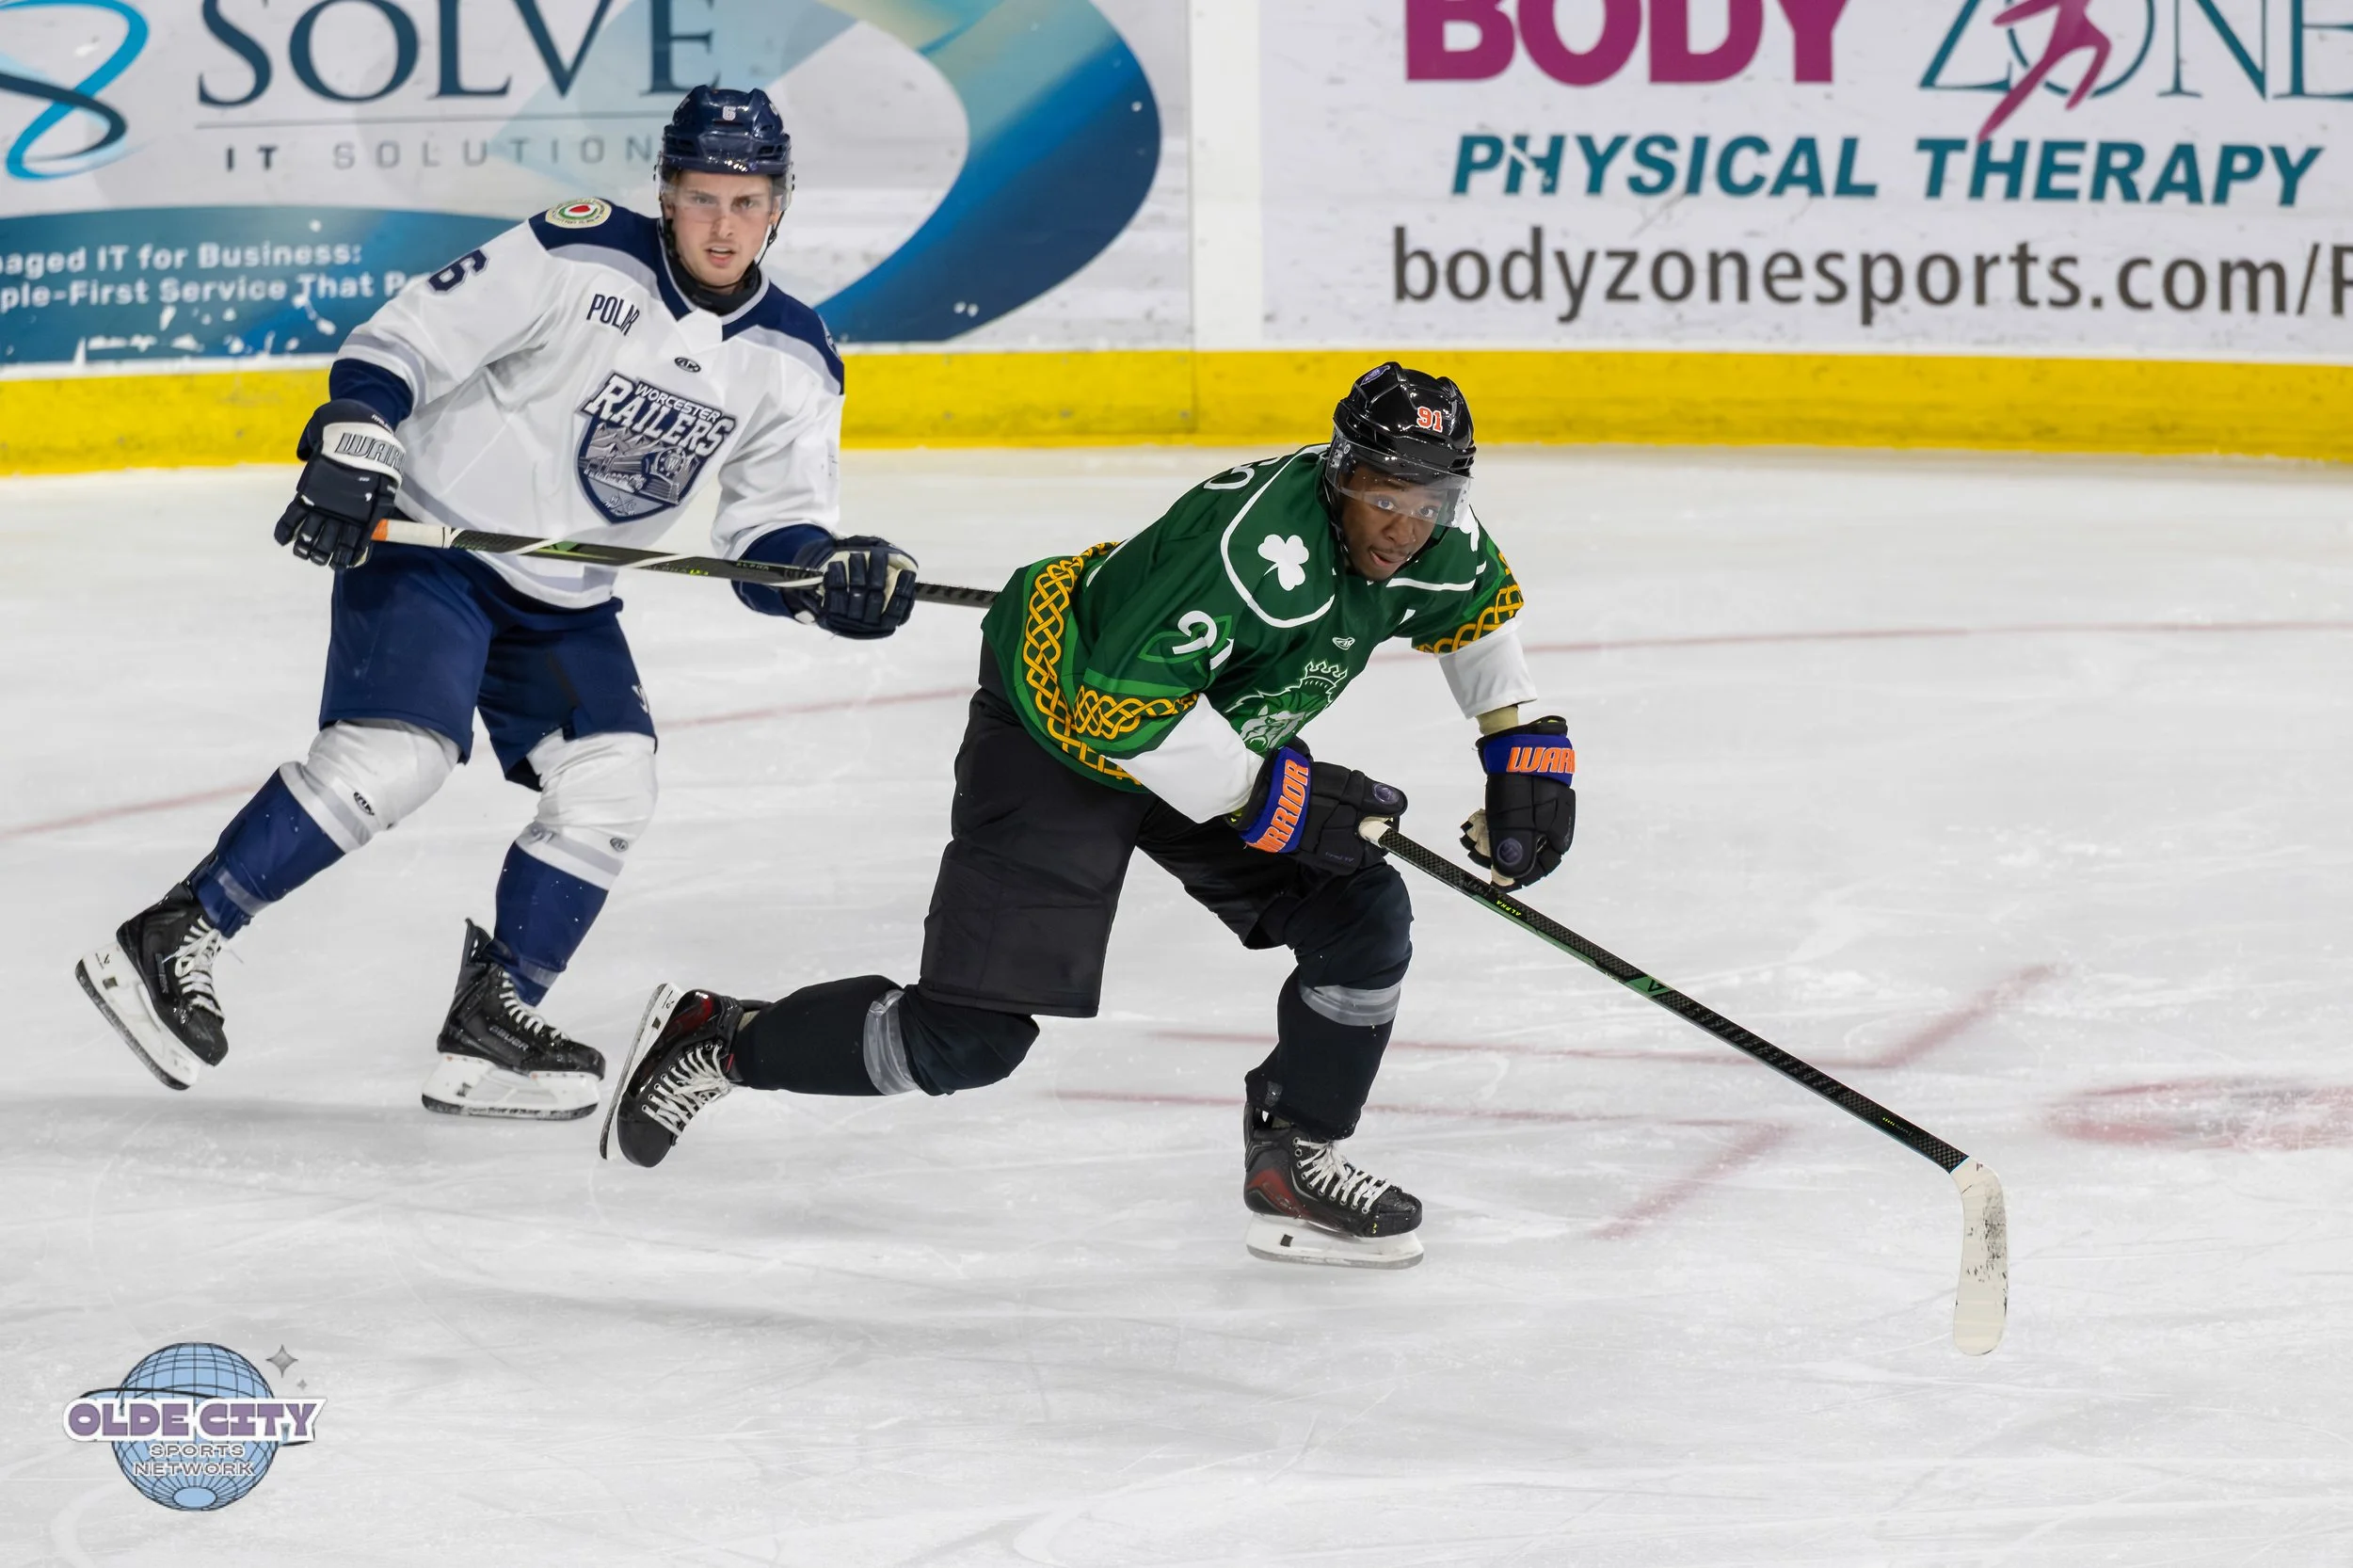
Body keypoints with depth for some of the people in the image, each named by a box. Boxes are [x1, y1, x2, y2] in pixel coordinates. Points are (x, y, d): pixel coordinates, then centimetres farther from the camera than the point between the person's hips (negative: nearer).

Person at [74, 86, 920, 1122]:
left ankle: (489, 1029, 6)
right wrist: (350, 446, -29)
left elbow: (773, 540, 0)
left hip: (562, 602, 7)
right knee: (397, 754, -22)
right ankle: (171, 941, -15)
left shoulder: (792, 363, -1)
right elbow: (407, 338, -17)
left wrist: (836, 574, -21)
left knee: (610, 785, -5)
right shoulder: (580, 257, -18)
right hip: (428, 534, -7)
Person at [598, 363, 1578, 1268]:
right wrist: (1272, 797, -31)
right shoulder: (1258, 543, -36)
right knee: (969, 1039, -12)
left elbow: (1479, 613, 16)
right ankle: (712, 1041, 5)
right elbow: (1119, 709, -35)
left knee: (1365, 923, -4)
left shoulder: (1437, 542, -10)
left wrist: (1525, 746, 5)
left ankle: (1292, 1164, 12)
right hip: (1063, 722, -8)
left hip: (1218, 732, 8)